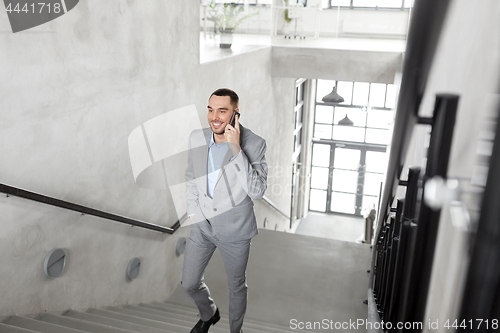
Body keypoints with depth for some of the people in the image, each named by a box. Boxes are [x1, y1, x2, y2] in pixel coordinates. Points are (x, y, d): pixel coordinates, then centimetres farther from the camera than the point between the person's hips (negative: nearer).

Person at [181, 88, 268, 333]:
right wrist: (193, 212, 7)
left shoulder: (254, 143, -20)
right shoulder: (196, 138, -7)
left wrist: (236, 149, -34)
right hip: (202, 224, 4)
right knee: (189, 283, 16)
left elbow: (257, 191, -30)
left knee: (237, 286, 17)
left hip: (234, 230, -4)